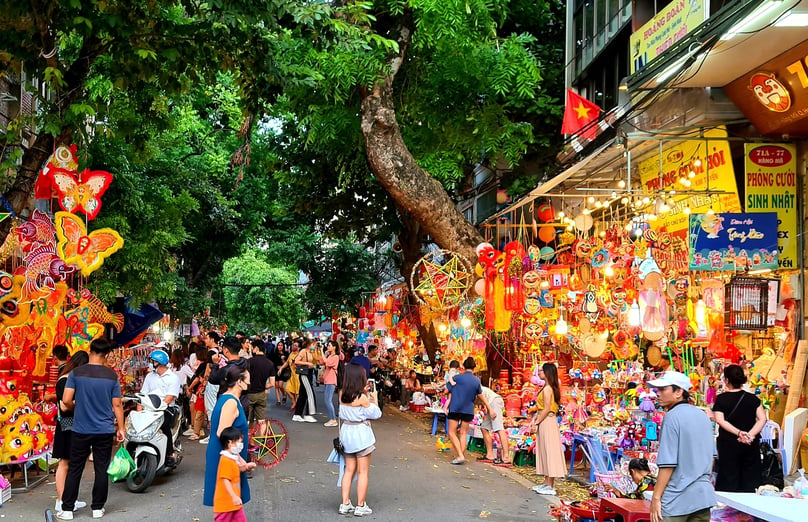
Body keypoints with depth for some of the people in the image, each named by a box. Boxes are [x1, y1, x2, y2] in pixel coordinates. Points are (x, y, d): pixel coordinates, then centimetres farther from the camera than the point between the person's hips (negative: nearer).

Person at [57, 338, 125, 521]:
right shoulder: (112, 375, -5)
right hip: (105, 430, 0)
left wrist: (75, 407, 12)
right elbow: (117, 405, -2)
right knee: (102, 470, 9)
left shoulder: (76, 373, -6)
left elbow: (66, 401, -10)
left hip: (81, 429, 0)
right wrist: (120, 428, 7)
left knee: (74, 469, 10)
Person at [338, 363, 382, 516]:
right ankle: (361, 506, 9)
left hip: (346, 432, 6)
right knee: (363, 472, 5)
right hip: (361, 433, -6)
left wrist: (363, 392, 14)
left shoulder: (342, 395, -2)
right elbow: (375, 414, -10)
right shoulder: (362, 398, -19)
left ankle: (345, 504, 16)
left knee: (349, 470, 15)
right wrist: (374, 399, 2)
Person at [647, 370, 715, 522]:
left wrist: (656, 497, -13)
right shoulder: (703, 416, 12)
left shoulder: (672, 417, -13)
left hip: (677, 500, -8)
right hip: (704, 497, 8)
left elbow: (668, 464, -17)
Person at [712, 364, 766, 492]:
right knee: (750, 480, 10)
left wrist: (738, 432, -22)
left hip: (729, 444, -2)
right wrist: (751, 434, -15)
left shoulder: (721, 399, -5)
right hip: (751, 445, 2)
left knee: (729, 479, 4)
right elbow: (762, 419, -6)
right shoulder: (753, 399, 2)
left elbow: (720, 420, -16)